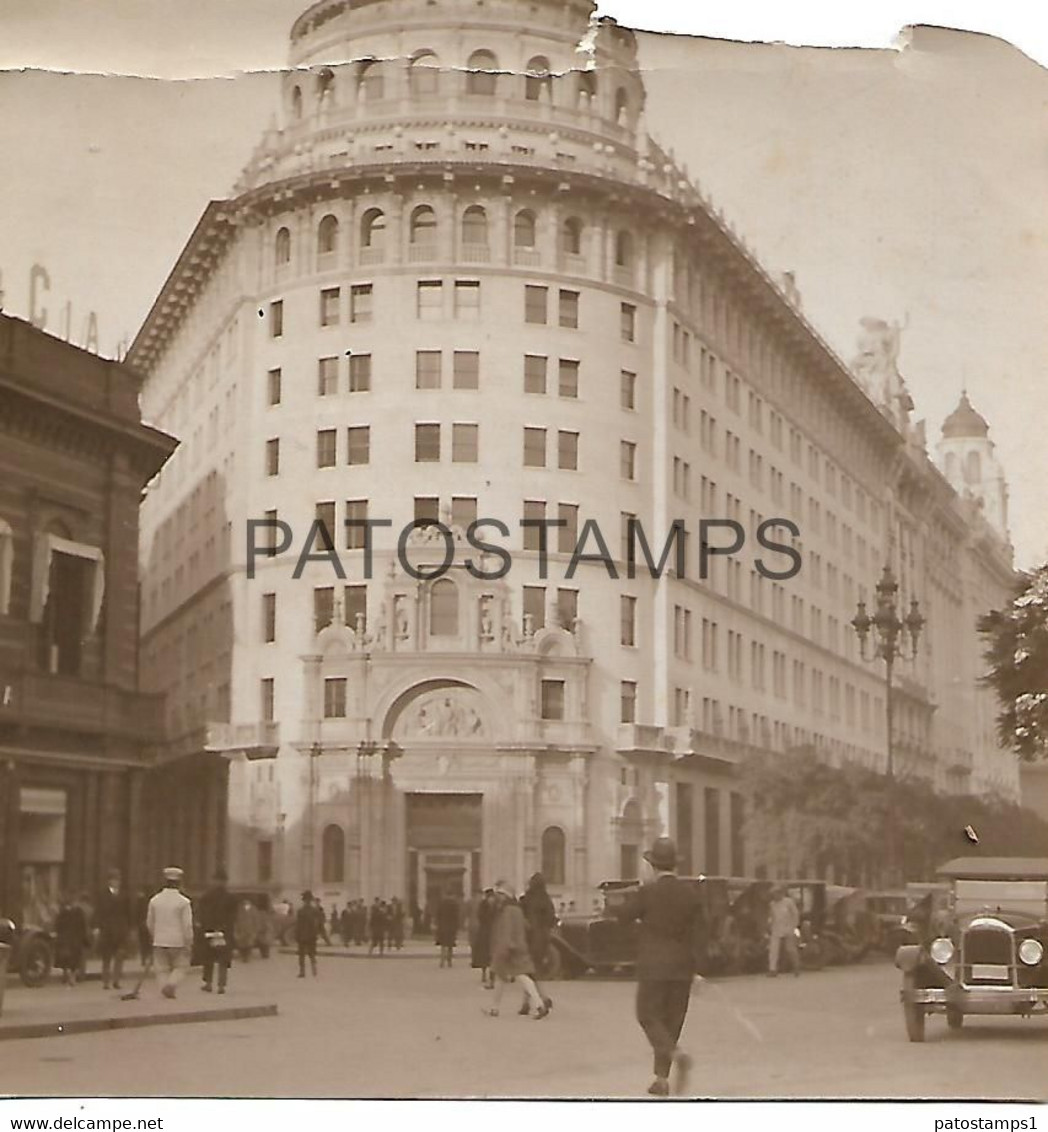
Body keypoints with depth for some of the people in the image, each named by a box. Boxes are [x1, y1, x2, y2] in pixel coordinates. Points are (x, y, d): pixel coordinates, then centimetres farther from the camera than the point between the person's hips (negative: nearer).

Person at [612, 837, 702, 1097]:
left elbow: (623, 914, 0)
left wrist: (632, 895, 16)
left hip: (654, 966, -4)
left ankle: (676, 1054, -22)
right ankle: (662, 1078, 12)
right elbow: (697, 934, 5)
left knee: (648, 1016, 4)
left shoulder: (647, 892, -12)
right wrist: (692, 967, 11)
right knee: (671, 1021, 12)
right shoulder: (690, 894, 2)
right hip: (682, 968, 4)